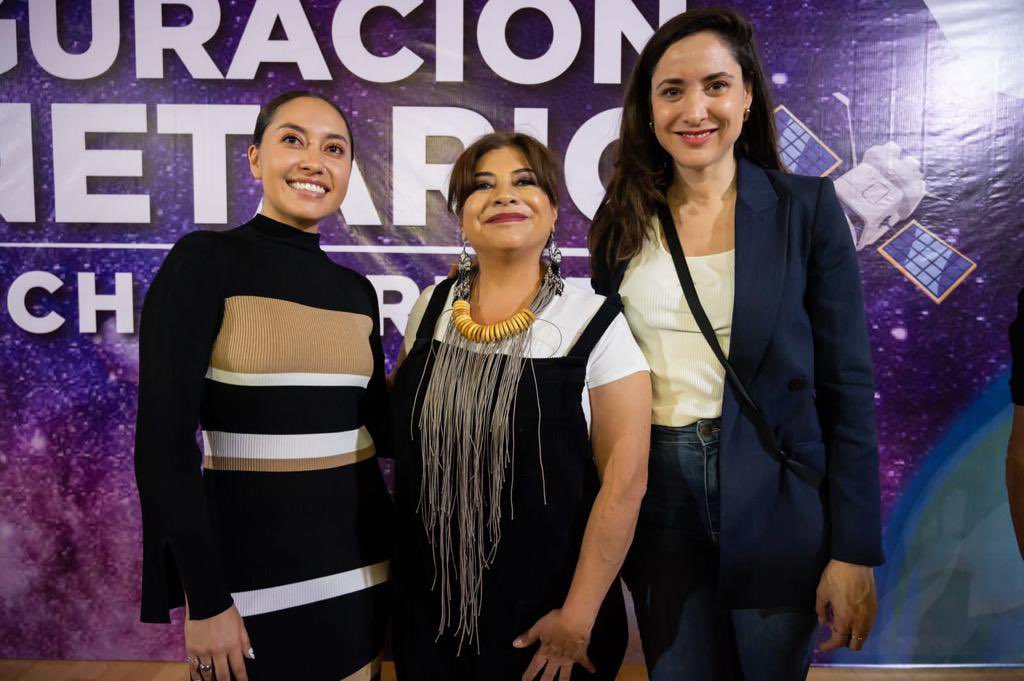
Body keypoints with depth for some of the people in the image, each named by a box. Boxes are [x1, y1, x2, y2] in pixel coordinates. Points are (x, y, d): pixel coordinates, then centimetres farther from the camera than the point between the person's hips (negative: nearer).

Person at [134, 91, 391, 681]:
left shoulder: (357, 291, 6)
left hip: (360, 557, 5)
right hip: (251, 561, -5)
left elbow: (383, 427, 10)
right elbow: (164, 437, -14)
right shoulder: (206, 260, -10)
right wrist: (204, 599, -13)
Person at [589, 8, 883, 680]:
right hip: (659, 503, 2)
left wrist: (854, 550, -8)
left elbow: (848, 386, -5)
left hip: (778, 505, -1)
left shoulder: (807, 207, -5)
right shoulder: (623, 221, 2)